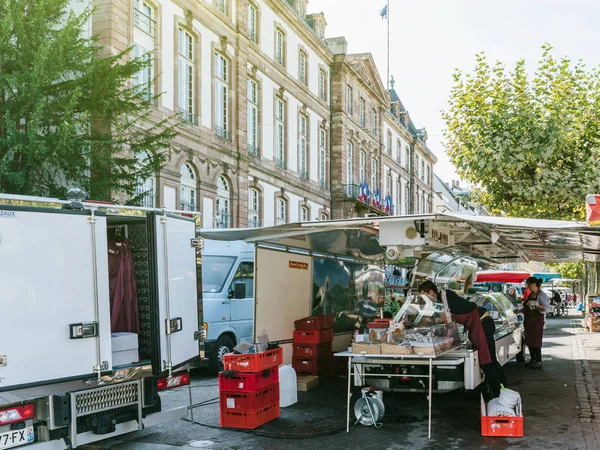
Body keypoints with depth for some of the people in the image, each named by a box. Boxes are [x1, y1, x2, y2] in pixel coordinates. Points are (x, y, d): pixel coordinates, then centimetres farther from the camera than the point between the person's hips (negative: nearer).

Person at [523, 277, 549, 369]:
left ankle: (538, 362, 0)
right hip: (529, 320, 8)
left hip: (538, 320, -8)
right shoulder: (530, 294, 13)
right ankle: (533, 360, 20)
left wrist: (537, 305, -32)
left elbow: (545, 308, -17)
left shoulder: (542, 294, -11)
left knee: (536, 341, -6)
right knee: (529, 341, 10)